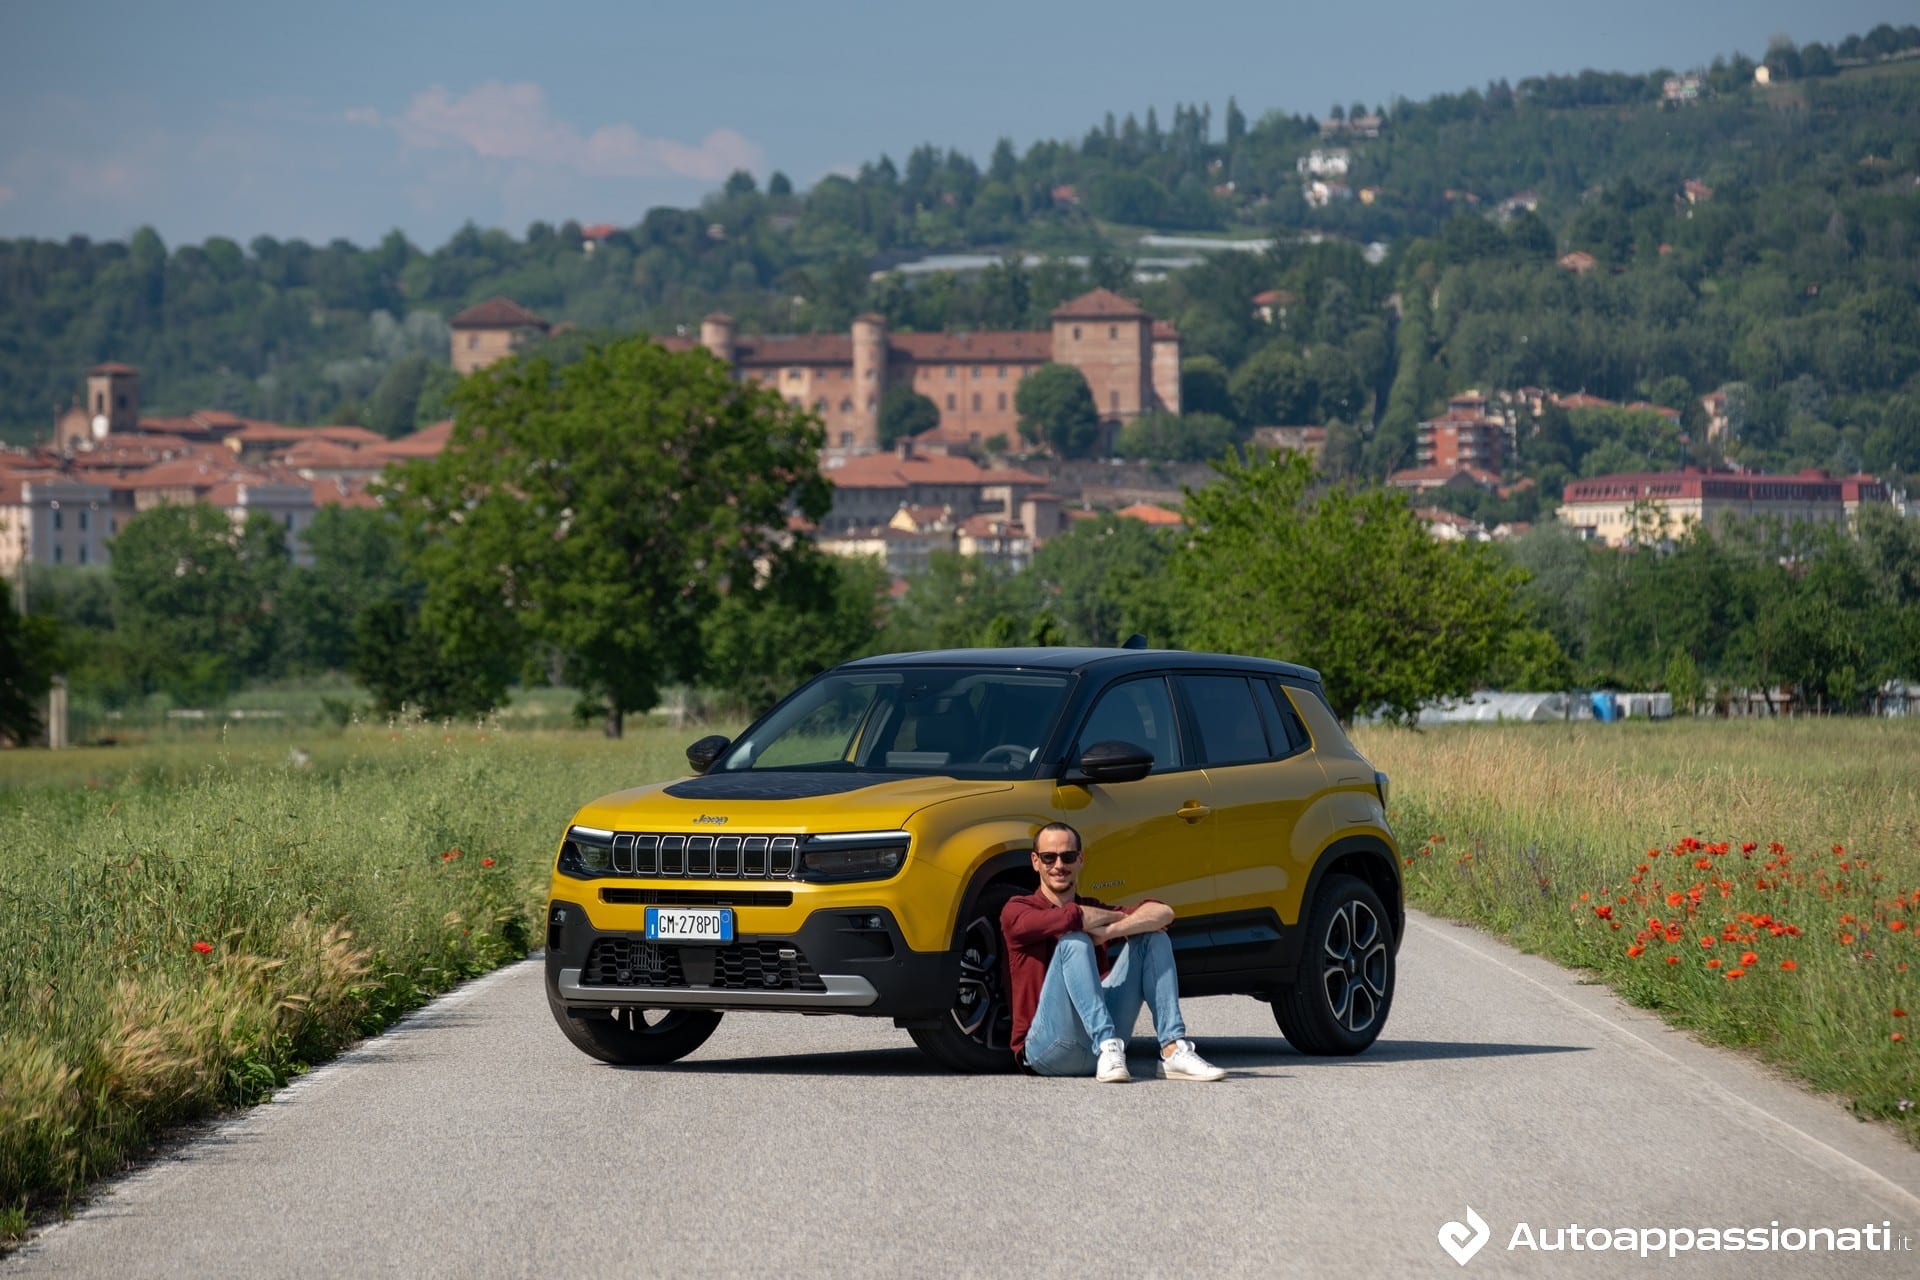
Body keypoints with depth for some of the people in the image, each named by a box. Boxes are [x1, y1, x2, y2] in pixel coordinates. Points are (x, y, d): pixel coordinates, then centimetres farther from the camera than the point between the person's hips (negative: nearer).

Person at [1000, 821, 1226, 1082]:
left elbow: (1163, 913, -2)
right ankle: (1108, 1049, -39)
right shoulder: (1017, 911, 3)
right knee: (1074, 940, -24)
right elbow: (1069, 918, -21)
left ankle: (1173, 1051, -19)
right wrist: (1118, 917, -2)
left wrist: (1110, 931, -19)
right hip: (1046, 1047, -5)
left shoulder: (1094, 910, 17)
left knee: (1152, 937, -2)